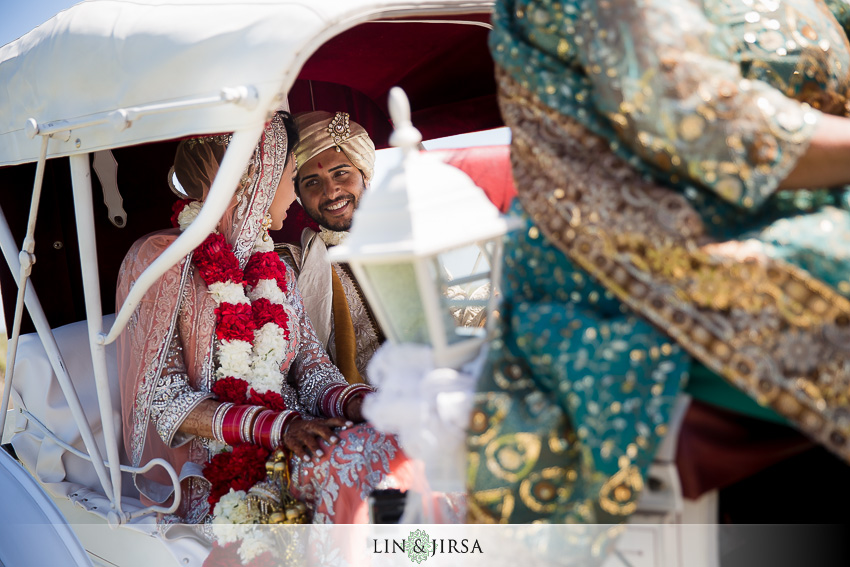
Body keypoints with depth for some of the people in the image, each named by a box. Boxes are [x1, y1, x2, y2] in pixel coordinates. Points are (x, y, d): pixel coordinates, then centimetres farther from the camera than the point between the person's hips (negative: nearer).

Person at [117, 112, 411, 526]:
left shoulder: (273, 268, 18)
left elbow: (310, 364, 10)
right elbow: (164, 399, -10)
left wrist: (357, 401, -14)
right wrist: (280, 426, -22)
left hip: (289, 444, 6)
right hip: (215, 468, -6)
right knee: (349, 457, -32)